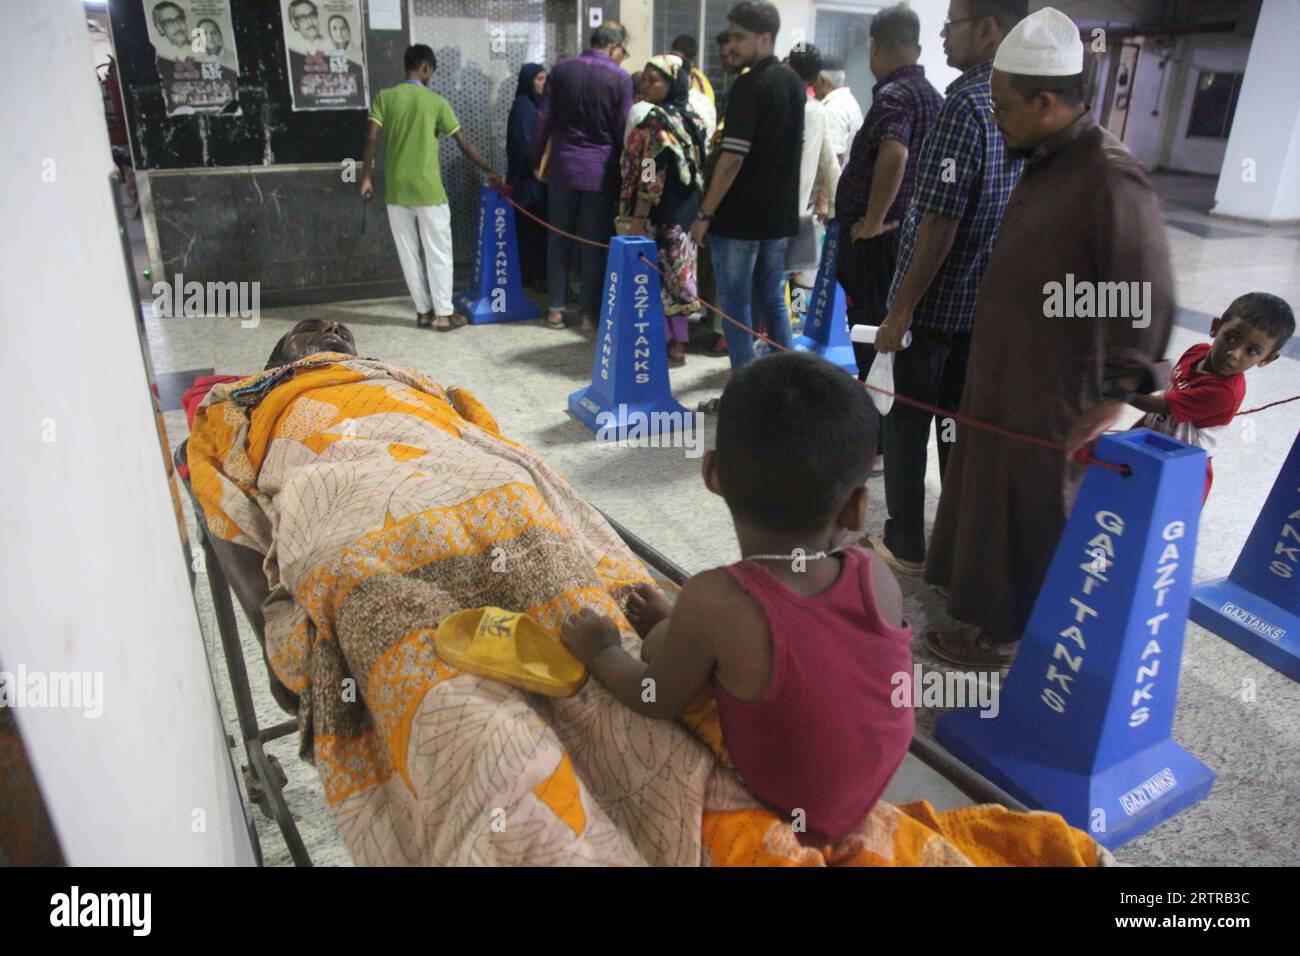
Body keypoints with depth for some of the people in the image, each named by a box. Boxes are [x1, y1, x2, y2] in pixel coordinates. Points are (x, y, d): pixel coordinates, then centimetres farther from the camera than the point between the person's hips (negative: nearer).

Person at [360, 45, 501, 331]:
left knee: (408, 253, 11)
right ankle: (444, 313, 6)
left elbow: (371, 139, -6)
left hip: (396, 190, 3)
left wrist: (366, 178, 0)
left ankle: (423, 311, 16)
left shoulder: (384, 97, 3)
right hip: (428, 189, -3)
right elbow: (464, 144, -1)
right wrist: (489, 171, 9)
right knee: (438, 253, 5)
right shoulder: (436, 101, -3)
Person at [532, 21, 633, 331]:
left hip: (562, 167, 3)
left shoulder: (561, 69, 4)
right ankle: (589, 312, 9)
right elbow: (622, 131, -4)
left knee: (558, 240, 10)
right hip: (600, 170, -2)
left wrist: (537, 161, 12)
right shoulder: (620, 78, -5)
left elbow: (543, 120, 4)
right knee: (594, 244, 4)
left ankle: (556, 309, 12)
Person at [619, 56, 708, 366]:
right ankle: (678, 341, 20)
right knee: (676, 272, 13)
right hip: (686, 210, 9)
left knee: (659, 275, -1)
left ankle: (669, 343, 3)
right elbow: (697, 168, 13)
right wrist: (696, 210, 18)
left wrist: (638, 218, -15)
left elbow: (651, 178, -19)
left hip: (662, 212, -9)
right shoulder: (690, 117, 11)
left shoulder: (658, 121, -15)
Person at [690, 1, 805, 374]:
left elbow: (733, 157, -20)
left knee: (736, 305, 0)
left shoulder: (750, 85, -15)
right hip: (779, 213, 8)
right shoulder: (793, 82, 12)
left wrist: (705, 213, -16)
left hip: (740, 216, -8)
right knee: (773, 300, 16)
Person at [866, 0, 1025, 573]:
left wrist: (901, 310, -16)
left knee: (905, 422, 6)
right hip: (985, 303, 8)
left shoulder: (966, 103, -17)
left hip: (934, 303, -7)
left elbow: (941, 222, -21)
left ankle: (905, 546, 17)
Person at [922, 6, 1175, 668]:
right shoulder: (1045, 163, 8)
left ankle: (1000, 636, 22)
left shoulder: (1110, 180, -21)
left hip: (1052, 393, -9)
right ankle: (985, 599, 40)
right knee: (992, 491, 21)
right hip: (1005, 375, 9)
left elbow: (1146, 298, -24)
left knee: (1027, 512, 5)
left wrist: (1116, 396, -27)